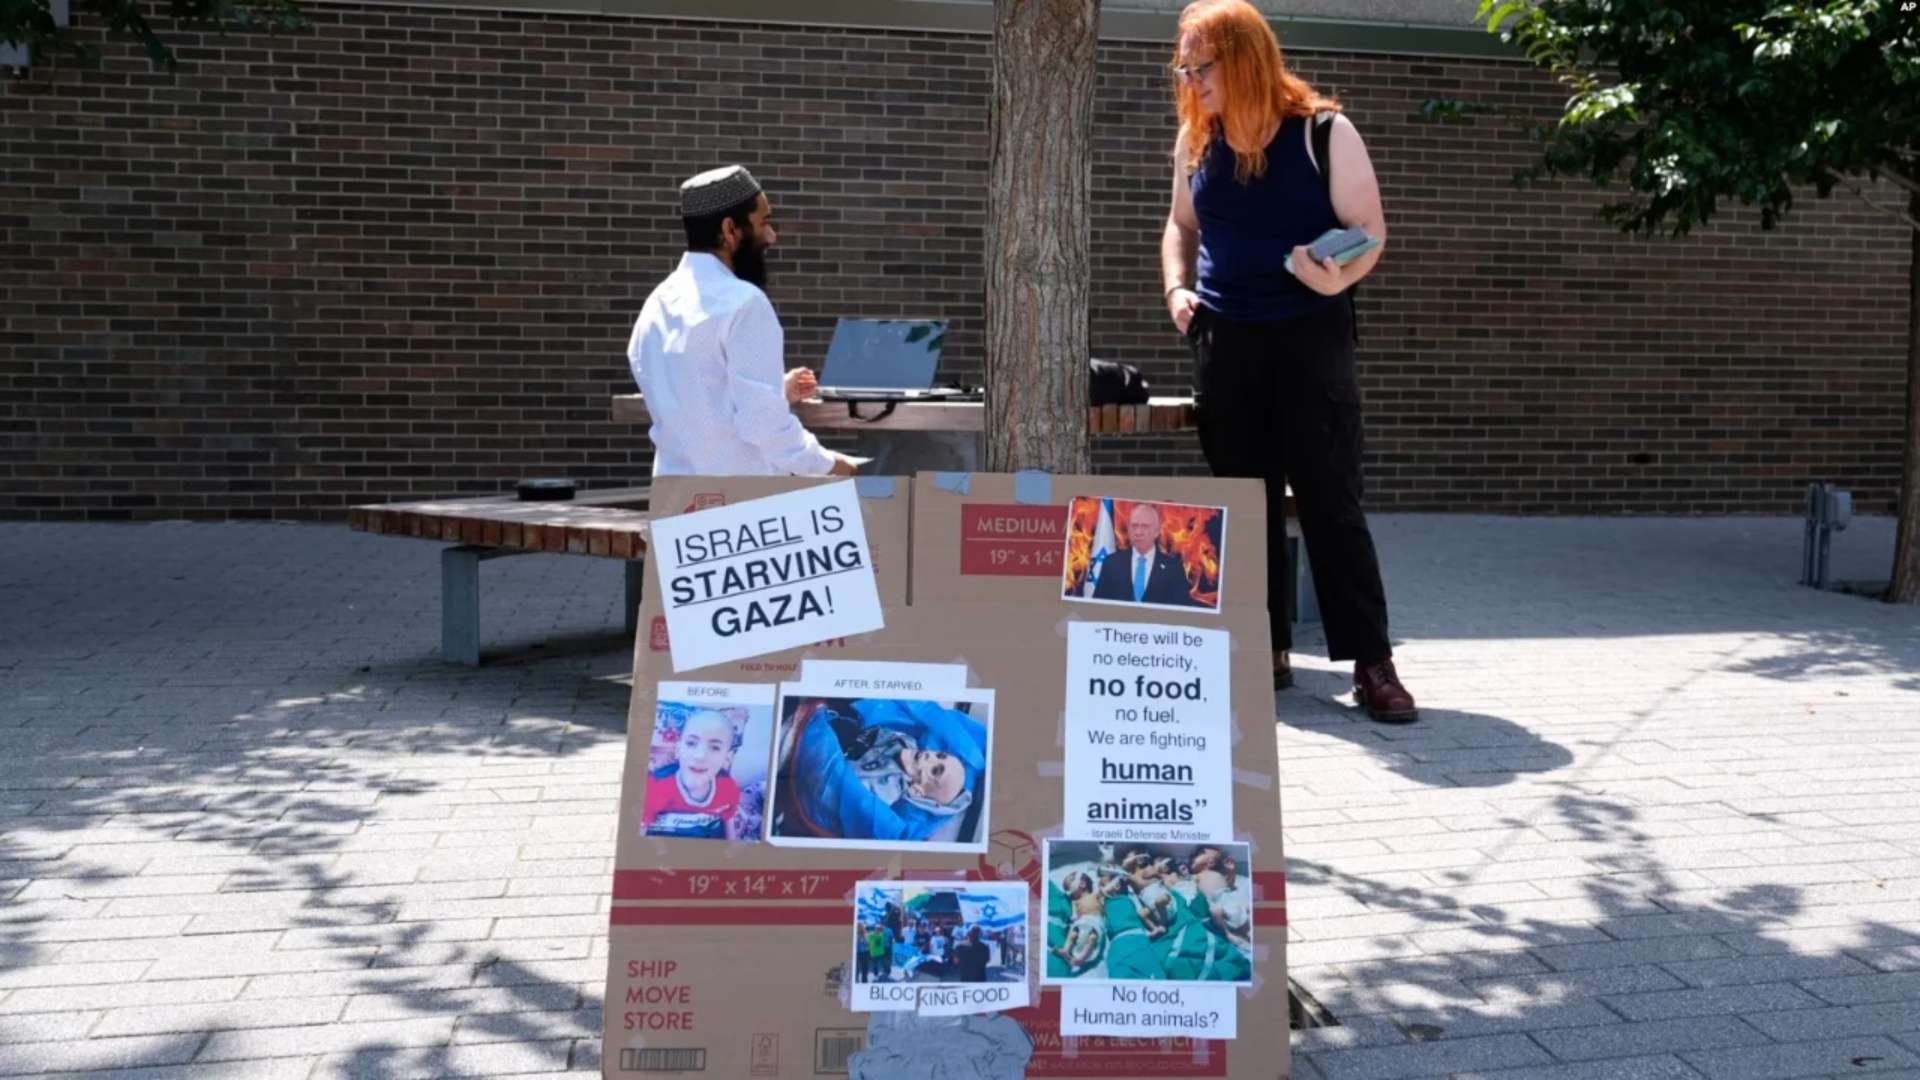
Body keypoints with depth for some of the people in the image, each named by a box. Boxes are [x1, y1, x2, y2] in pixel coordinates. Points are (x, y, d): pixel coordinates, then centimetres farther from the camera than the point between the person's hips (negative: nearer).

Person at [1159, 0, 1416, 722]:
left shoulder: (1323, 132, -7)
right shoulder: (1195, 140, 7)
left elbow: (1370, 231, -5)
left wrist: (1339, 279, -26)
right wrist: (1177, 289, 2)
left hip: (1310, 333, -4)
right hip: (1223, 338, 5)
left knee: (1330, 499, -5)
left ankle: (1371, 662, 0)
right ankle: (1265, 651, 17)